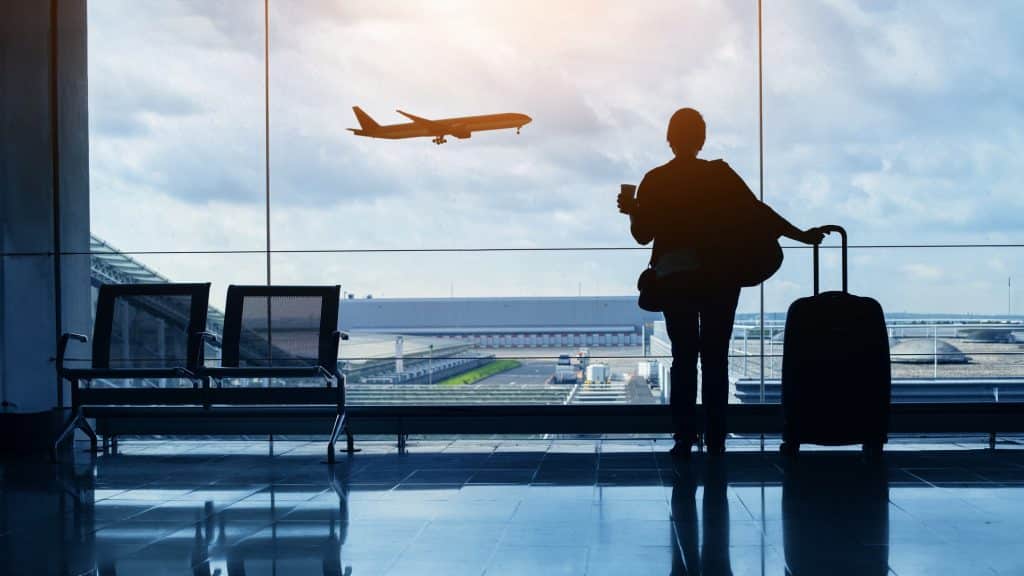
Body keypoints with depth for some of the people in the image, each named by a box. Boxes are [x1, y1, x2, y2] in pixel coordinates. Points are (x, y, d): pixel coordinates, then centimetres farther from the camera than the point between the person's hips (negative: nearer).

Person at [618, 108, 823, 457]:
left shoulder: (655, 181, -1)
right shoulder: (721, 175, -2)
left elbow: (643, 234, 1)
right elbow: (757, 212, -5)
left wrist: (632, 211, 21)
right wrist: (802, 236, 1)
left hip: (675, 279, 0)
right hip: (719, 278, 0)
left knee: (683, 357, 5)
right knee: (716, 358, 6)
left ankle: (684, 438, 0)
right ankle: (715, 439, 5)